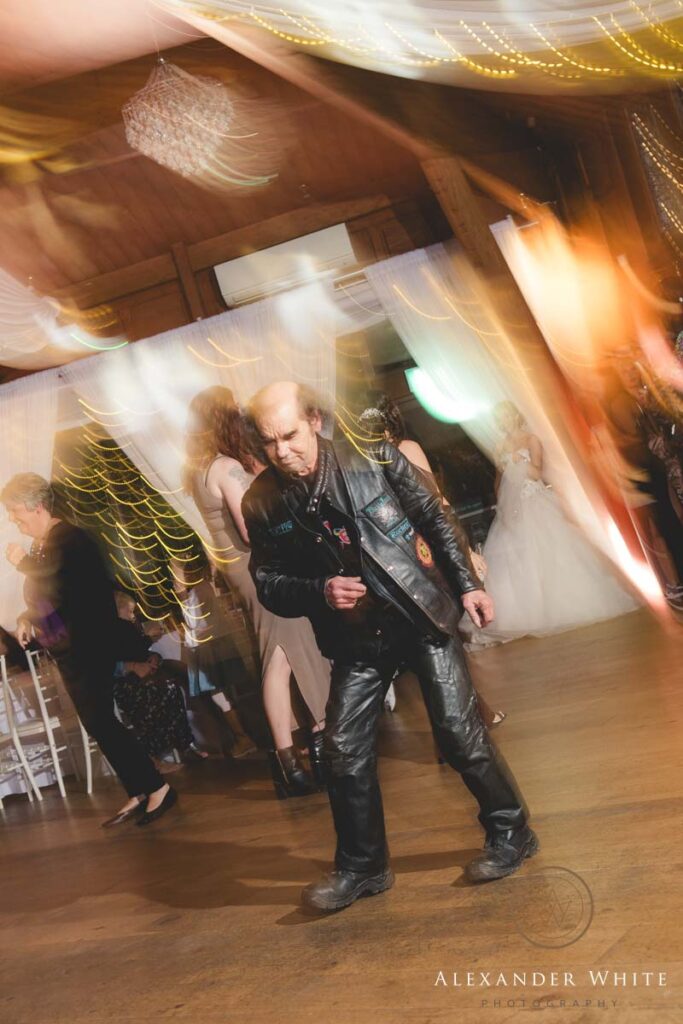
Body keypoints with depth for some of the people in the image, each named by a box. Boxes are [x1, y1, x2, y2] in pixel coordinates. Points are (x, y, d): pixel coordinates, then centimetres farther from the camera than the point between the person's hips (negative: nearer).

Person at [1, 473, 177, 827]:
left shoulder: (66, 538, -14)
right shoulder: (43, 544, 14)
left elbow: (56, 588, -26)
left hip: (88, 648, -10)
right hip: (70, 651, 10)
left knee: (100, 721, -9)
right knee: (98, 723, 9)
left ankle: (157, 788, -2)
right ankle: (137, 794, 16)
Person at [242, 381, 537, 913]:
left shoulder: (374, 457, -11)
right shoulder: (262, 504, -8)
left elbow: (436, 516, -1)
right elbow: (268, 583, 0)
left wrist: (467, 583, -2)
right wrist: (319, 591, -18)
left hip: (424, 613, -2)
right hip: (356, 637, 2)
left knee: (460, 731, -1)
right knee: (345, 753, 1)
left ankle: (511, 833, 23)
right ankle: (362, 866, 23)